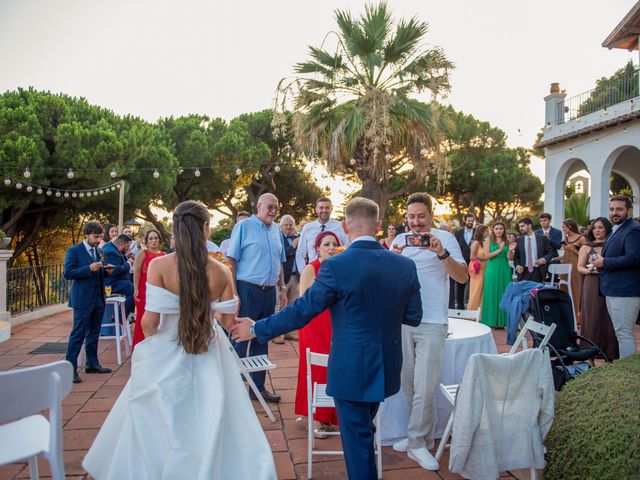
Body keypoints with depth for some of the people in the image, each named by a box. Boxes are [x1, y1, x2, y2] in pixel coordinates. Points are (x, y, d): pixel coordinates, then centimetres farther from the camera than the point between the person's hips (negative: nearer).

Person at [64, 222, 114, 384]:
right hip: (83, 299, -7)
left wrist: (106, 270, -2)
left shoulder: (99, 251, 13)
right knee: (78, 334, -4)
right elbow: (68, 273, -14)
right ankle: (70, 368, 3)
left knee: (94, 333, 14)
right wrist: (89, 268, -24)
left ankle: (92, 364, 24)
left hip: (98, 299, 7)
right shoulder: (73, 251, -6)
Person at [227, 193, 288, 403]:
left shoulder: (276, 230, 12)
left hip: (269, 292, 6)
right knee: (240, 339, 1)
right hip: (247, 290, -6)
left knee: (262, 340, 14)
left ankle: (258, 386, 25)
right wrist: (233, 293, -15)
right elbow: (231, 261, -10)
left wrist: (282, 288, 15)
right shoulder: (244, 227, -5)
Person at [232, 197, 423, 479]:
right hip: (388, 368, 6)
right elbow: (414, 318, 3)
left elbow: (301, 311, -14)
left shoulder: (335, 266, -20)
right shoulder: (405, 265, -5)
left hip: (351, 369, -5)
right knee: (364, 429, 28)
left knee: (357, 437, 11)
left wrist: (257, 329, -1)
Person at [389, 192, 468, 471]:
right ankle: (422, 435, 26)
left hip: (432, 323, -4)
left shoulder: (445, 238, -3)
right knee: (408, 384, 11)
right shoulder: (400, 239, 9)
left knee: (424, 387, -2)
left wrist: (441, 253, -24)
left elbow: (463, 278, -9)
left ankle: (417, 443, 12)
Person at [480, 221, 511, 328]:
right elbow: (487, 255, -7)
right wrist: (499, 250, -13)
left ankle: (503, 320, 9)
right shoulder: (488, 240, 3)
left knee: (504, 294, 3)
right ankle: (491, 320, 6)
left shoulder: (506, 241, 10)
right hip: (492, 269, -3)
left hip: (505, 269, 3)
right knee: (492, 294, 1)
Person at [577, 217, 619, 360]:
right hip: (591, 287, 1)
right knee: (591, 319, 3)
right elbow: (579, 267, 7)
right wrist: (588, 270, -13)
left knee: (609, 320, 0)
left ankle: (610, 353, 10)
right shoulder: (586, 247, 9)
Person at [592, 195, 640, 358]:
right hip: (613, 290, 10)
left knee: (623, 333, -8)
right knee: (622, 332, 16)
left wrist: (604, 262, -16)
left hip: (625, 291, -10)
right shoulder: (616, 230, 19)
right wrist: (600, 262, 9)